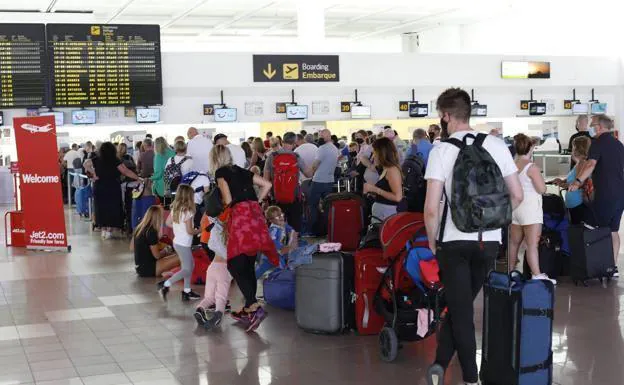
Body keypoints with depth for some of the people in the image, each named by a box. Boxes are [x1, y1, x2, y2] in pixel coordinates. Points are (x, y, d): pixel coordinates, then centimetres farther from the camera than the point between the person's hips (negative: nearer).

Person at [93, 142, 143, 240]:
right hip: (112, 188, -3)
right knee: (112, 208, 5)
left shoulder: (96, 161, 2)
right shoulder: (115, 161, -8)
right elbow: (126, 172, -10)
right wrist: (138, 178, -8)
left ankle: (103, 230, 16)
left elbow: (94, 176, 2)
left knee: (102, 208, 12)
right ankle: (109, 231, 3)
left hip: (99, 188, 3)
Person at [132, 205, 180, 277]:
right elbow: (157, 256, -15)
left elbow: (132, 247, 18)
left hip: (139, 268, 9)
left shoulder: (138, 228, 6)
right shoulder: (151, 232, -19)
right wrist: (165, 251, 7)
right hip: (147, 269, -9)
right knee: (179, 258, -18)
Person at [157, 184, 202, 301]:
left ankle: (187, 291, 20)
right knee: (187, 269, -3)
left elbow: (168, 223, 12)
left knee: (191, 265, 18)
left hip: (177, 241, 9)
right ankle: (165, 285, -11)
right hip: (184, 244, -9)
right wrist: (197, 231, 0)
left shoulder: (175, 208, 4)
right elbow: (189, 231, -18)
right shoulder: (188, 211, -19)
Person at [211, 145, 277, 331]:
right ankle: (249, 310, 17)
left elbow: (228, 200, -3)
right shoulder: (242, 171, 22)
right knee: (248, 265, 13)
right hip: (255, 213, 7)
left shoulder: (221, 173, 4)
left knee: (235, 265, -8)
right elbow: (267, 185, 19)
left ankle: (255, 307, -22)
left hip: (241, 215, -7)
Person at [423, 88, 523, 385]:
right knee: (462, 305, 18)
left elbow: (431, 209, -13)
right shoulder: (496, 145, 2)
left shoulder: (441, 150, -9)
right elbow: (517, 196, 5)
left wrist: (431, 242, 3)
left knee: (461, 311, 7)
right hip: (489, 241, 3)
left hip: (455, 241, -3)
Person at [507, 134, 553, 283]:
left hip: (515, 208, 7)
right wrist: (539, 176, 4)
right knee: (532, 244, -10)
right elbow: (542, 189, -12)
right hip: (530, 209, -7)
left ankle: (511, 271, 24)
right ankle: (537, 275, -12)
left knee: (514, 242, 16)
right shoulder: (532, 167, -14)